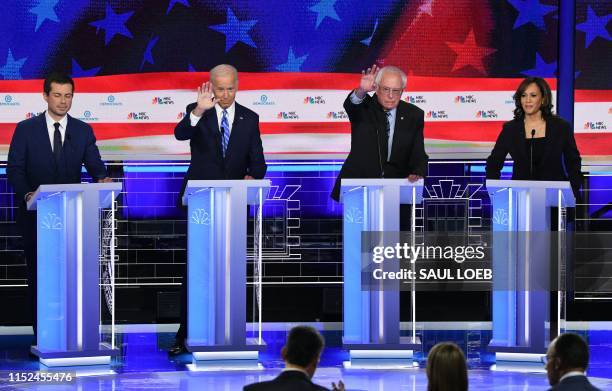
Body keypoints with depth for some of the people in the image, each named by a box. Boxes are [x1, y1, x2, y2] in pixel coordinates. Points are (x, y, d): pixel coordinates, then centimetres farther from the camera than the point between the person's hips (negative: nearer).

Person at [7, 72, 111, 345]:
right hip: (36, 214, -1)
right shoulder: (26, 129, 2)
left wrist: (103, 179, -24)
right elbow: (14, 169, -3)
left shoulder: (83, 131, 8)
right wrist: (27, 194, -21)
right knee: (38, 274, 1)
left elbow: (94, 165, 0)